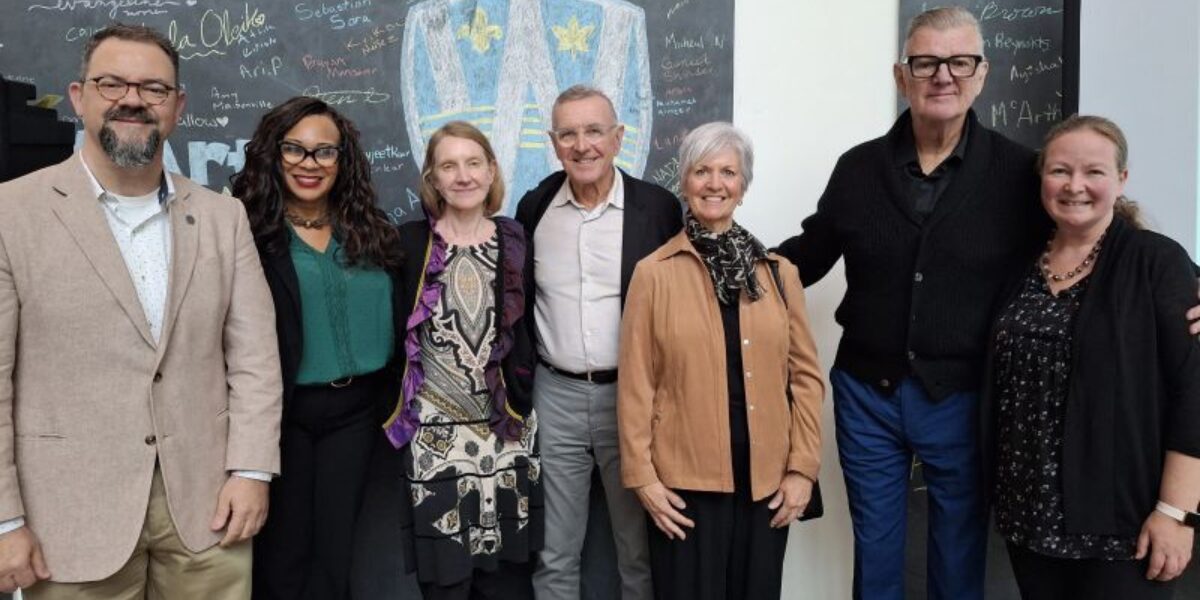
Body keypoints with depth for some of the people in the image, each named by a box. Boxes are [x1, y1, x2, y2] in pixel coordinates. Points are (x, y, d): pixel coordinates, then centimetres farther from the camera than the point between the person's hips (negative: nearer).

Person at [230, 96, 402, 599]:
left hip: (356, 408, 4)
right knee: (283, 551, 9)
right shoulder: (246, 231, -8)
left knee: (334, 549, 14)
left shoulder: (370, 231, 6)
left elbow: (391, 317, 10)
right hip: (283, 409, -4)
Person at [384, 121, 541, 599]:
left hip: (506, 431, 2)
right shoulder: (409, 242, -2)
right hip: (435, 432, -1)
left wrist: (523, 403, 4)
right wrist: (401, 410, -2)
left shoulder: (516, 240, 4)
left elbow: (527, 332, 9)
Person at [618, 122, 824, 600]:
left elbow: (805, 372, 5)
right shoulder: (654, 272, -3)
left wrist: (803, 467, 0)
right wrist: (642, 476, -6)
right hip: (684, 480, -2)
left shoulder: (778, 272, 5)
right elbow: (636, 383, -3)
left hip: (766, 479, 3)